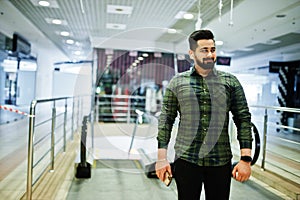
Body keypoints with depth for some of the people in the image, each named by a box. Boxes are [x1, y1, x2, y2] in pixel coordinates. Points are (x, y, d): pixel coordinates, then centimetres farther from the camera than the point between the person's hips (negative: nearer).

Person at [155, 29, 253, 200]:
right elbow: (166, 120, 3)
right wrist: (162, 158, -1)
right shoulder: (177, 82, 3)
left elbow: (244, 120, 3)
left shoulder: (231, 82, 4)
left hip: (221, 162, 1)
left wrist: (246, 159, -4)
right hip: (186, 160, 0)